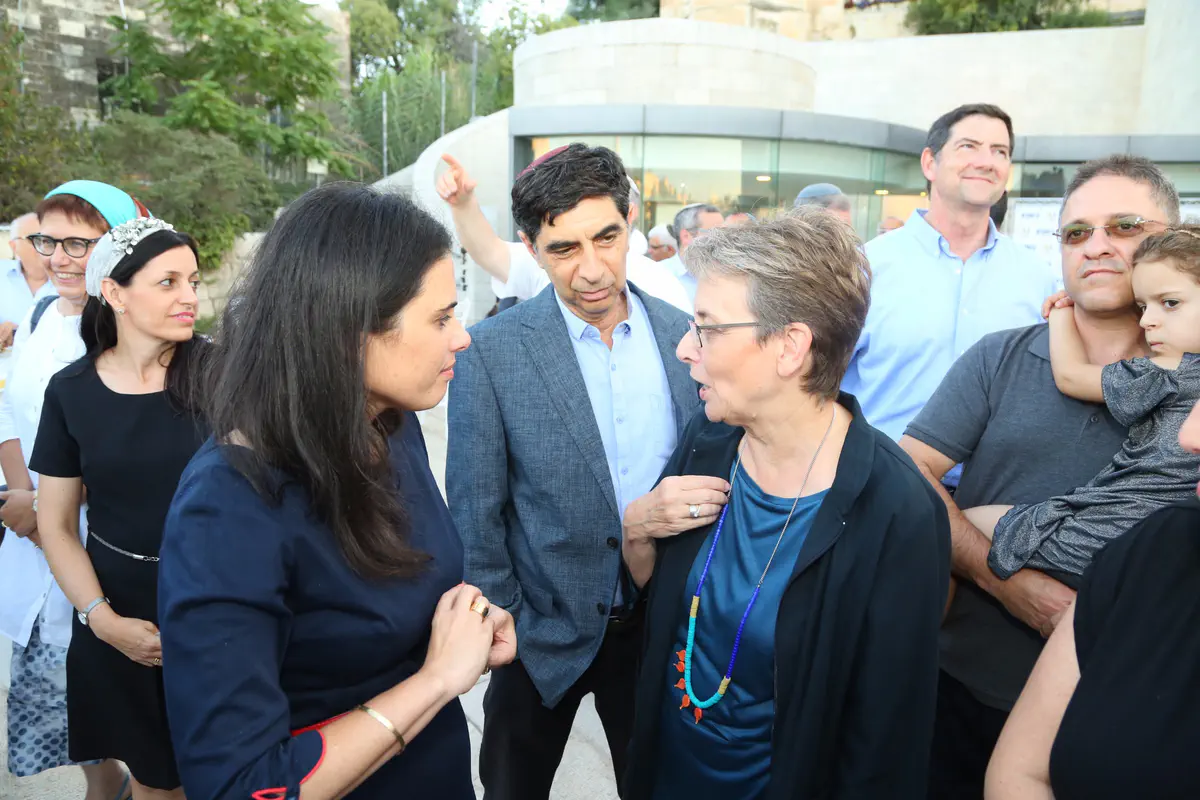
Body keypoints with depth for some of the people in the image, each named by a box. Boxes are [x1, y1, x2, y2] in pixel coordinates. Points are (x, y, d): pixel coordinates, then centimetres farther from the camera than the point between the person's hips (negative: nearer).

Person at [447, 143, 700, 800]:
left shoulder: (683, 335, -5)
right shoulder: (491, 351, -15)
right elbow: (475, 515, -10)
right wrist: (507, 629, -9)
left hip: (659, 623, 3)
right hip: (543, 629, -2)